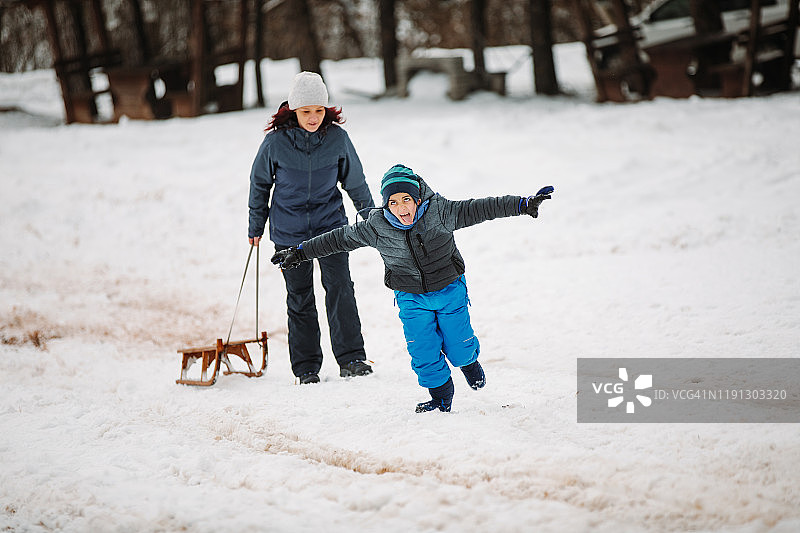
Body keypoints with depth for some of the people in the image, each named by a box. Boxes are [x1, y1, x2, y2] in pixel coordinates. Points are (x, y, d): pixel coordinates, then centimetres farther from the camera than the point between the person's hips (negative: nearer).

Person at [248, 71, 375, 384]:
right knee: (299, 297, 6)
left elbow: (355, 181, 7)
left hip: (329, 223, 0)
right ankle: (306, 367, 16)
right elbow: (260, 183, 5)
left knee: (340, 286, -13)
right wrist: (256, 226, 11)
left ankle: (351, 359, -8)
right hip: (289, 232, 0)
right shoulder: (276, 141, -11)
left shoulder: (337, 138, -8)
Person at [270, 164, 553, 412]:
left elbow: (479, 209, -18)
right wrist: (300, 252, -3)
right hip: (411, 298, 1)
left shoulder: (439, 212, -19)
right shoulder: (376, 227, -15)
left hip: (450, 291, -1)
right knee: (424, 351, -4)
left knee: (458, 349, 5)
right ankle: (441, 396, 19)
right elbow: (340, 238, -5)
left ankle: (469, 360, 42)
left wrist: (524, 204, -22)